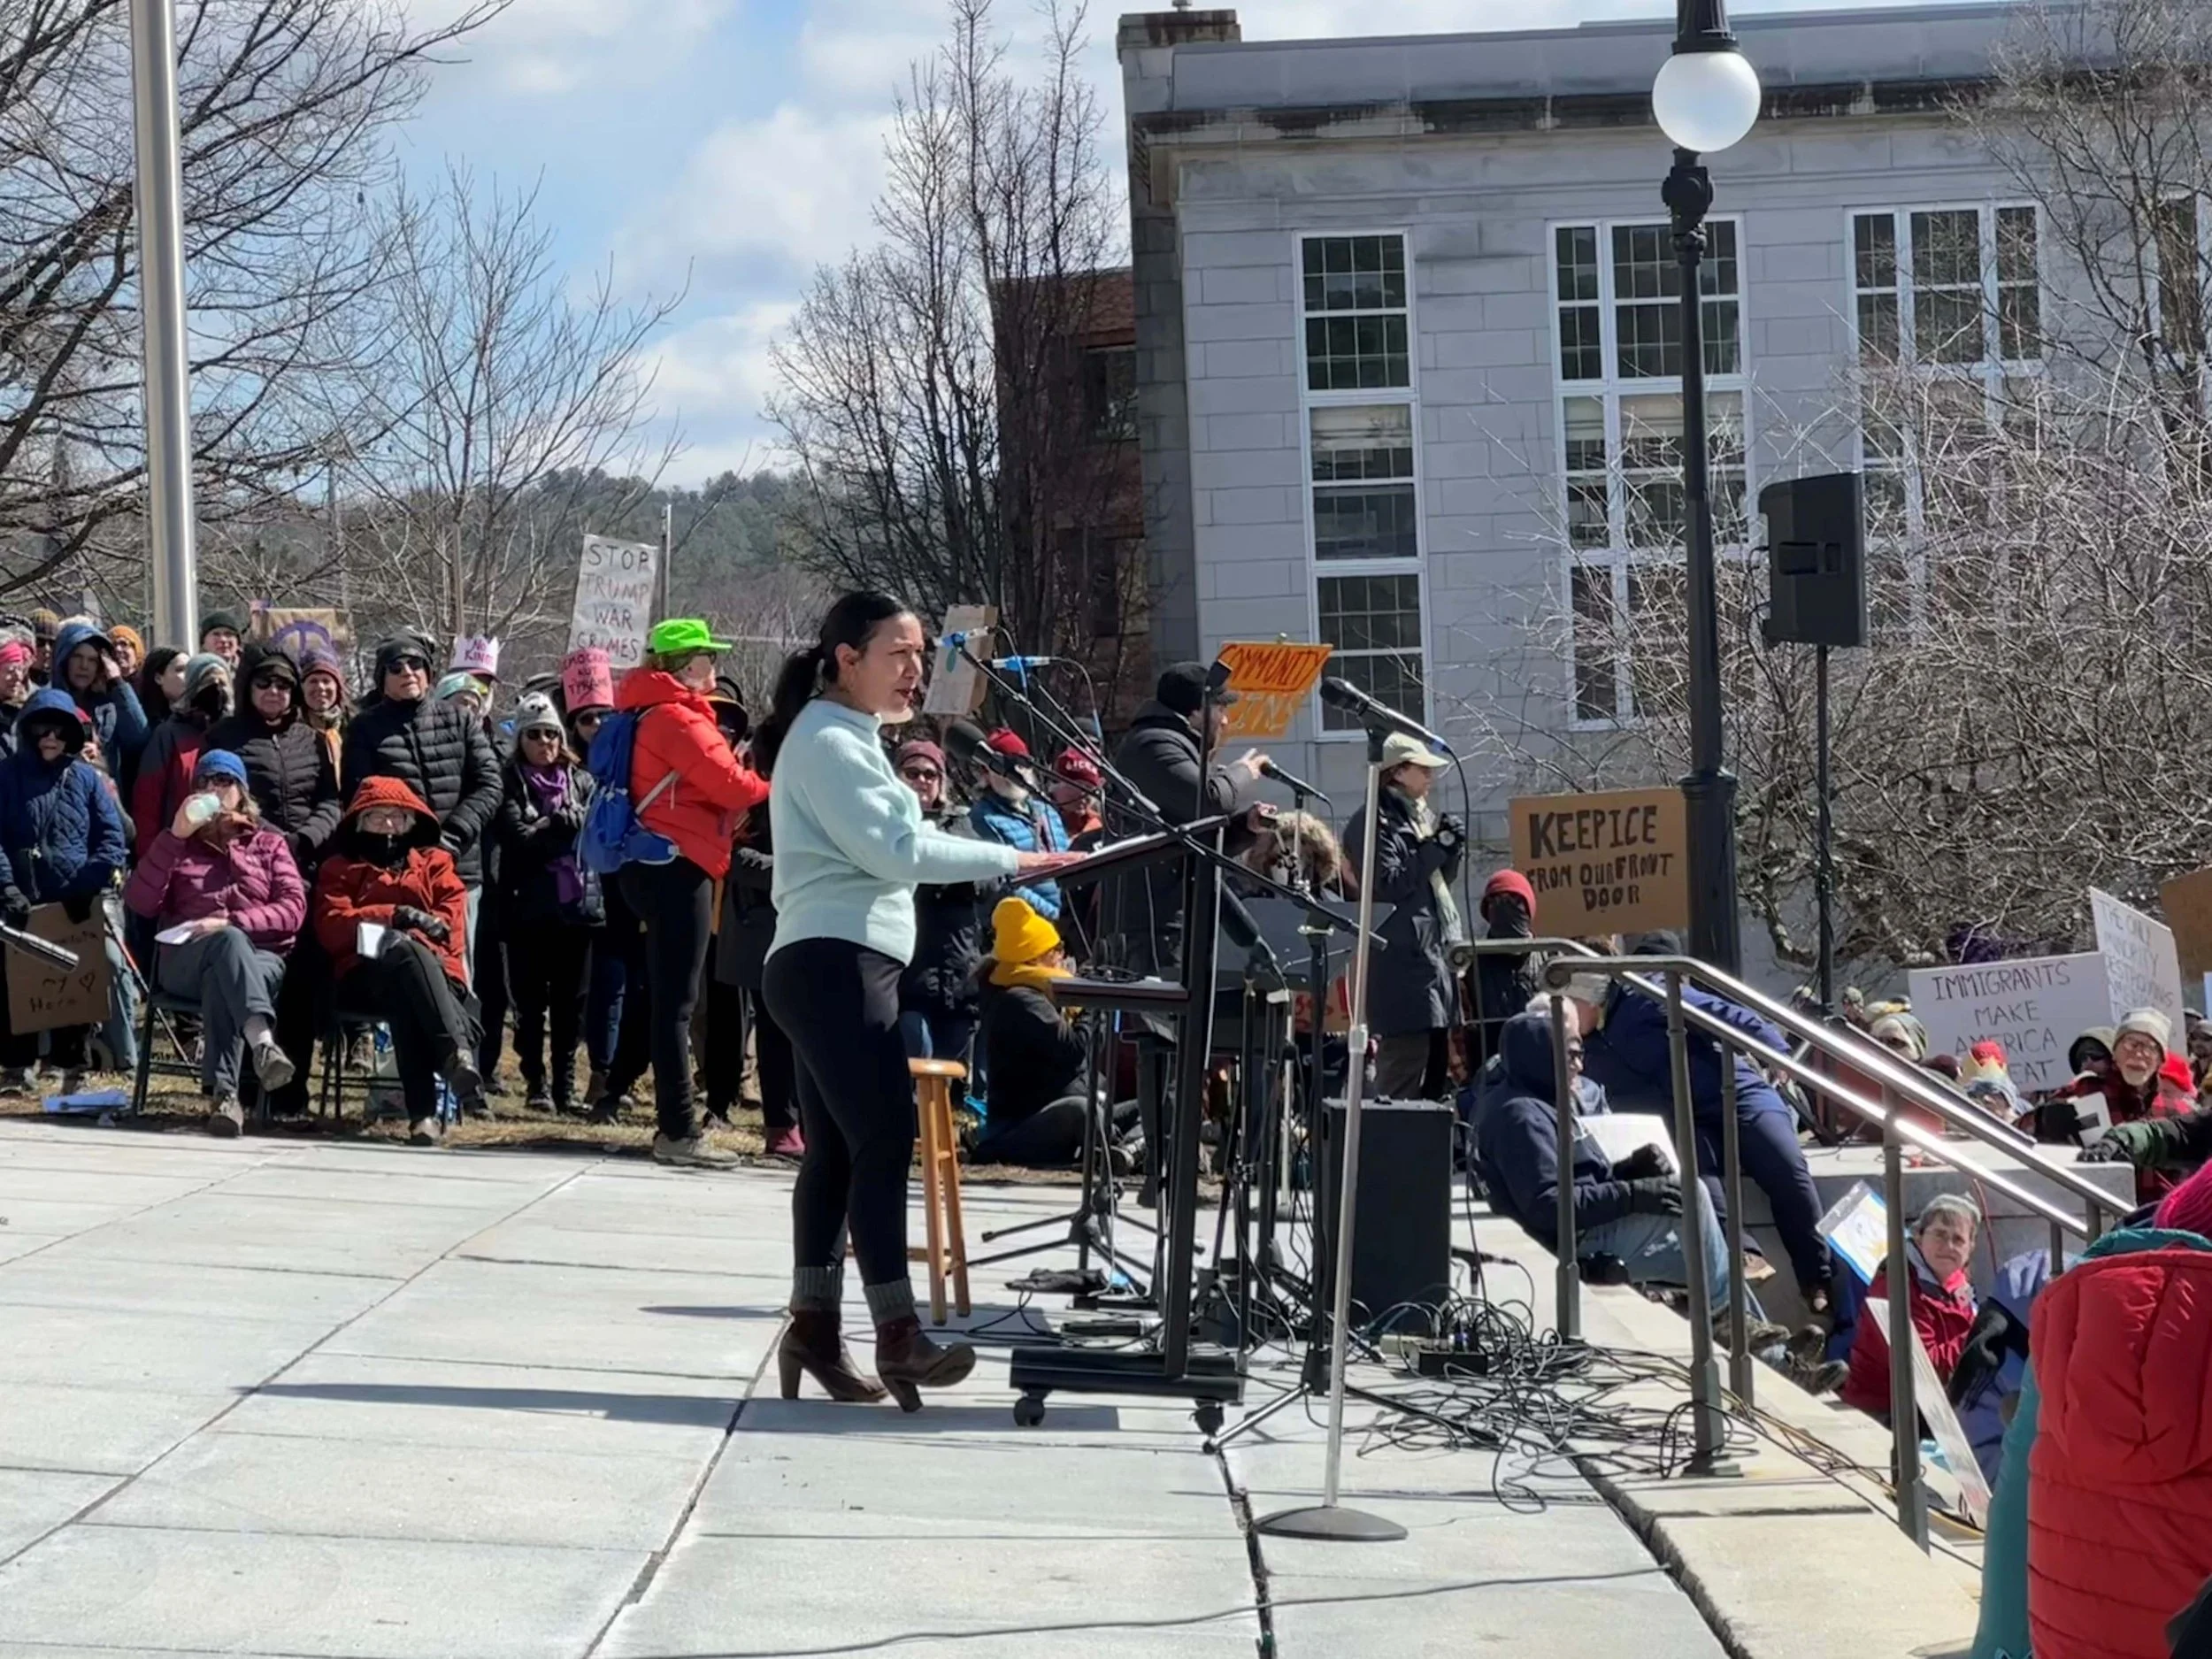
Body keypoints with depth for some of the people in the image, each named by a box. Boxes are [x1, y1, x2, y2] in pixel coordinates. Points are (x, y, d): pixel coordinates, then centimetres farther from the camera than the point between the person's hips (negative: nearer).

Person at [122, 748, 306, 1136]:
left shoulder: (270, 843, 23)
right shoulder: (180, 842, 24)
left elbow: (293, 910, 5)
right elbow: (139, 902, 6)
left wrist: (231, 922, -11)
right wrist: (175, 836, -1)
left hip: (259, 956, 0)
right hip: (186, 958, 0)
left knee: (219, 982, -38)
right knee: (229, 943, -38)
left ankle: (222, 1093, -54)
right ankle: (263, 1042, -64)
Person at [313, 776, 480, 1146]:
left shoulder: (434, 862, 29)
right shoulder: (340, 867, 27)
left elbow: (453, 918, 12)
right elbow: (331, 926, 7)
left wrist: (431, 925, -11)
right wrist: (393, 916, -6)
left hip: (433, 967, 1)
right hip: (366, 973, -1)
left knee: (406, 998, -41)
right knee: (407, 952, -41)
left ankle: (424, 1112, -59)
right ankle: (456, 1052, -61)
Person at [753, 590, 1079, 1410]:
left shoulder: (848, 739, 22)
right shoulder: (827, 741, -10)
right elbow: (892, 849, -16)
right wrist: (1008, 860, -13)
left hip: (843, 966, 11)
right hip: (834, 964, -11)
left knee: (837, 1148, 8)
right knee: (884, 1135, -16)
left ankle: (813, 1326, 9)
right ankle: (897, 1333, -20)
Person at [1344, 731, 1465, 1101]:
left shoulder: (1421, 816, 20)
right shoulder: (1373, 823, -7)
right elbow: (1386, 885, -17)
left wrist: (1452, 850, 7)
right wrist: (1434, 848, -14)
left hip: (1438, 951, 10)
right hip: (1403, 962, -10)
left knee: (1435, 1072, 11)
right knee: (1402, 1084, -13)